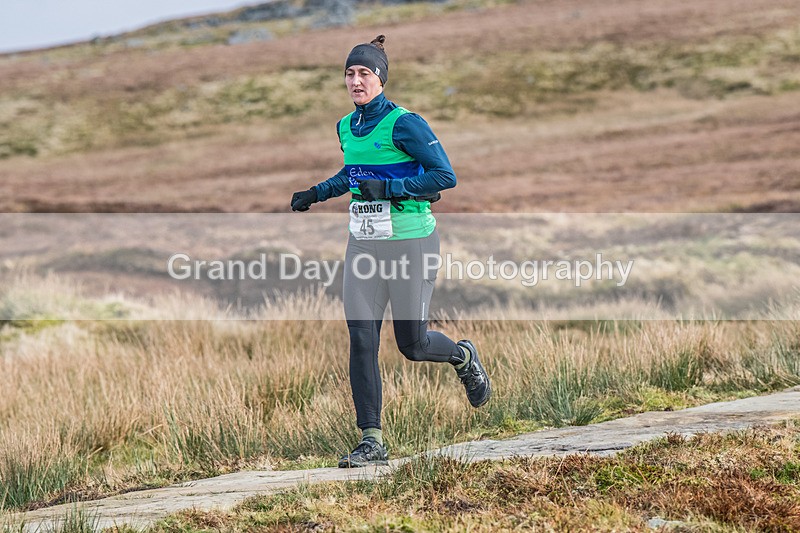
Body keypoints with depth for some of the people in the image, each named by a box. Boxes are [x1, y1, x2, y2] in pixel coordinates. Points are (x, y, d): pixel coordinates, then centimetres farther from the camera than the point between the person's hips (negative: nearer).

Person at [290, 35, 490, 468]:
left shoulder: (404, 124, -13)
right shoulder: (346, 127, 8)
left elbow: (445, 175, -16)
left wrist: (387, 189, -22)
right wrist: (316, 193, 15)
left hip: (409, 241, -6)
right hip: (364, 244, 6)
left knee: (412, 344, 2)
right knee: (361, 339, -5)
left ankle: (463, 357, 37)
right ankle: (372, 442, -2)